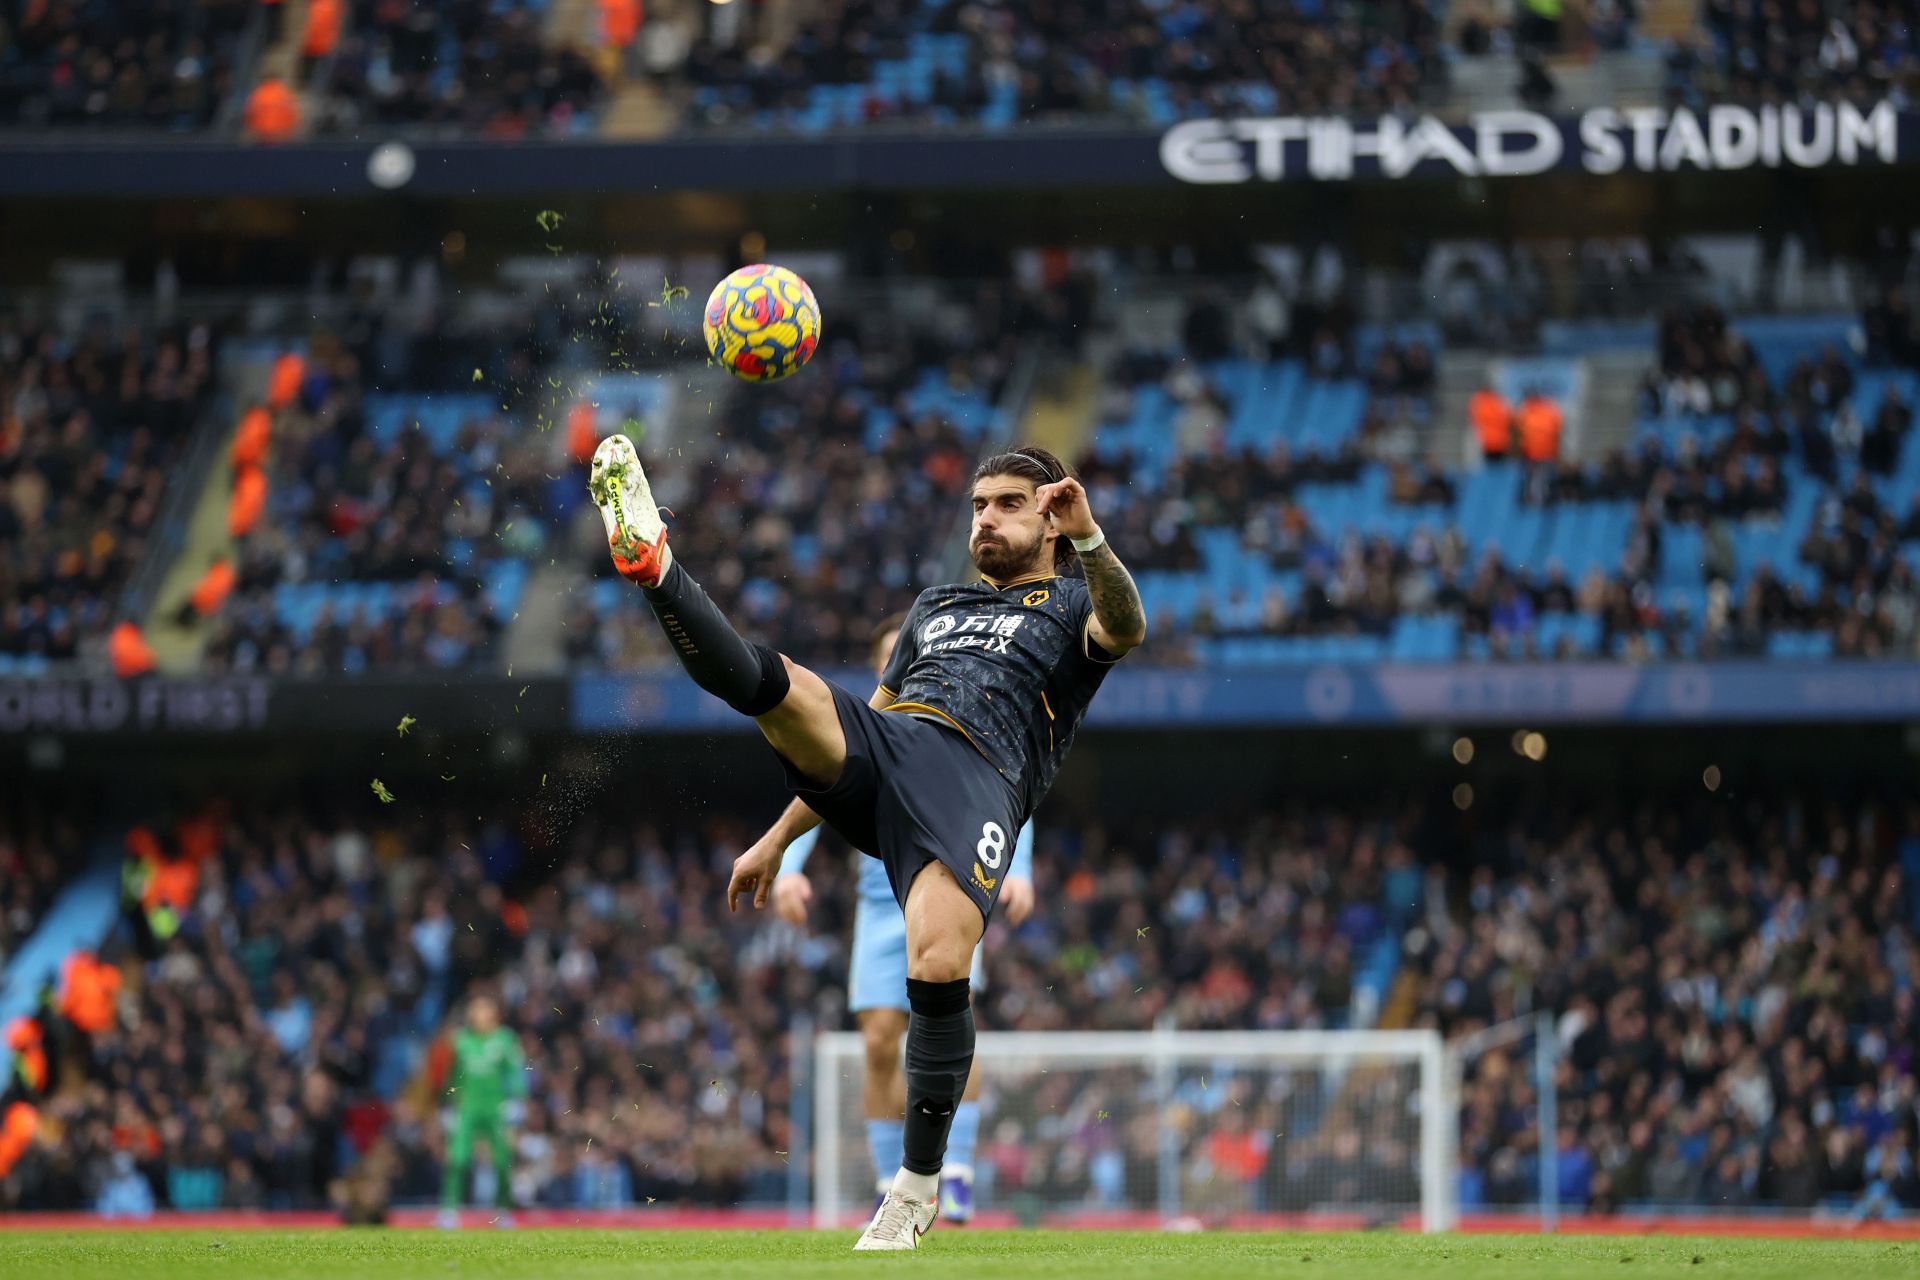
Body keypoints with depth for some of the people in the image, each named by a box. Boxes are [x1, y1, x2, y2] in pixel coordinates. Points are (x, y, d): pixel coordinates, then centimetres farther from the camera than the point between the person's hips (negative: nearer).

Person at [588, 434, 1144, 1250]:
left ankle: (918, 1184, -11)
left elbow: (1124, 630, -7)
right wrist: (779, 839, 34)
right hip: (880, 750, 5)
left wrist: (1090, 538, -27)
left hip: (976, 778, -5)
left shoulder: (1071, 603, 20)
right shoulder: (936, 605, 37)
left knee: (938, 968, -26)